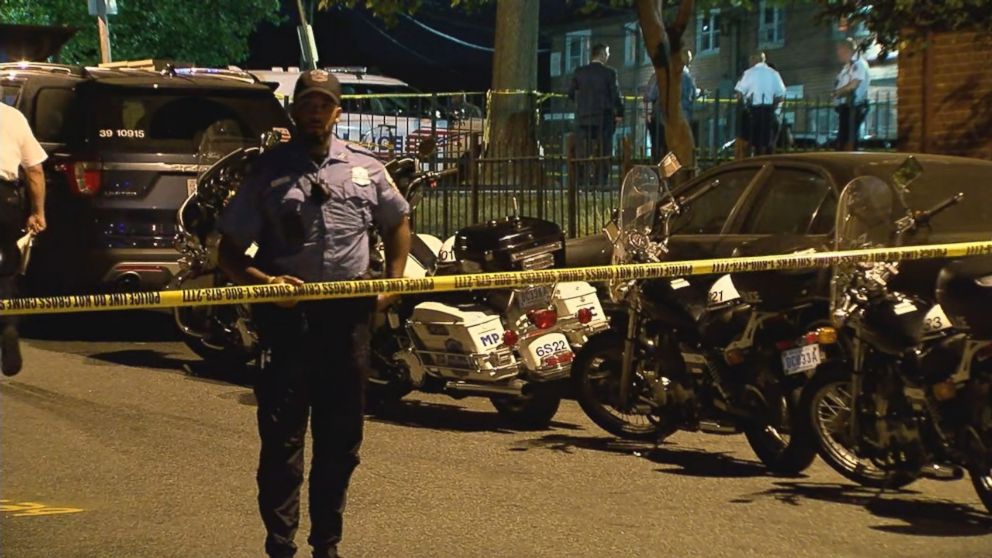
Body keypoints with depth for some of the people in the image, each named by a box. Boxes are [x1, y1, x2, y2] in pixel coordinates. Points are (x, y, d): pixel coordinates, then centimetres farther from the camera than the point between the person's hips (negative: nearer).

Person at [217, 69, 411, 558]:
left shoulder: (365, 168, 10)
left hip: (349, 314, 3)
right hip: (286, 314, -3)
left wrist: (392, 280, 9)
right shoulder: (269, 170, 3)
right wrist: (262, 280, -16)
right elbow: (229, 250, 3)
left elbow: (398, 222, 24)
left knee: (341, 439, 9)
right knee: (281, 435, -3)